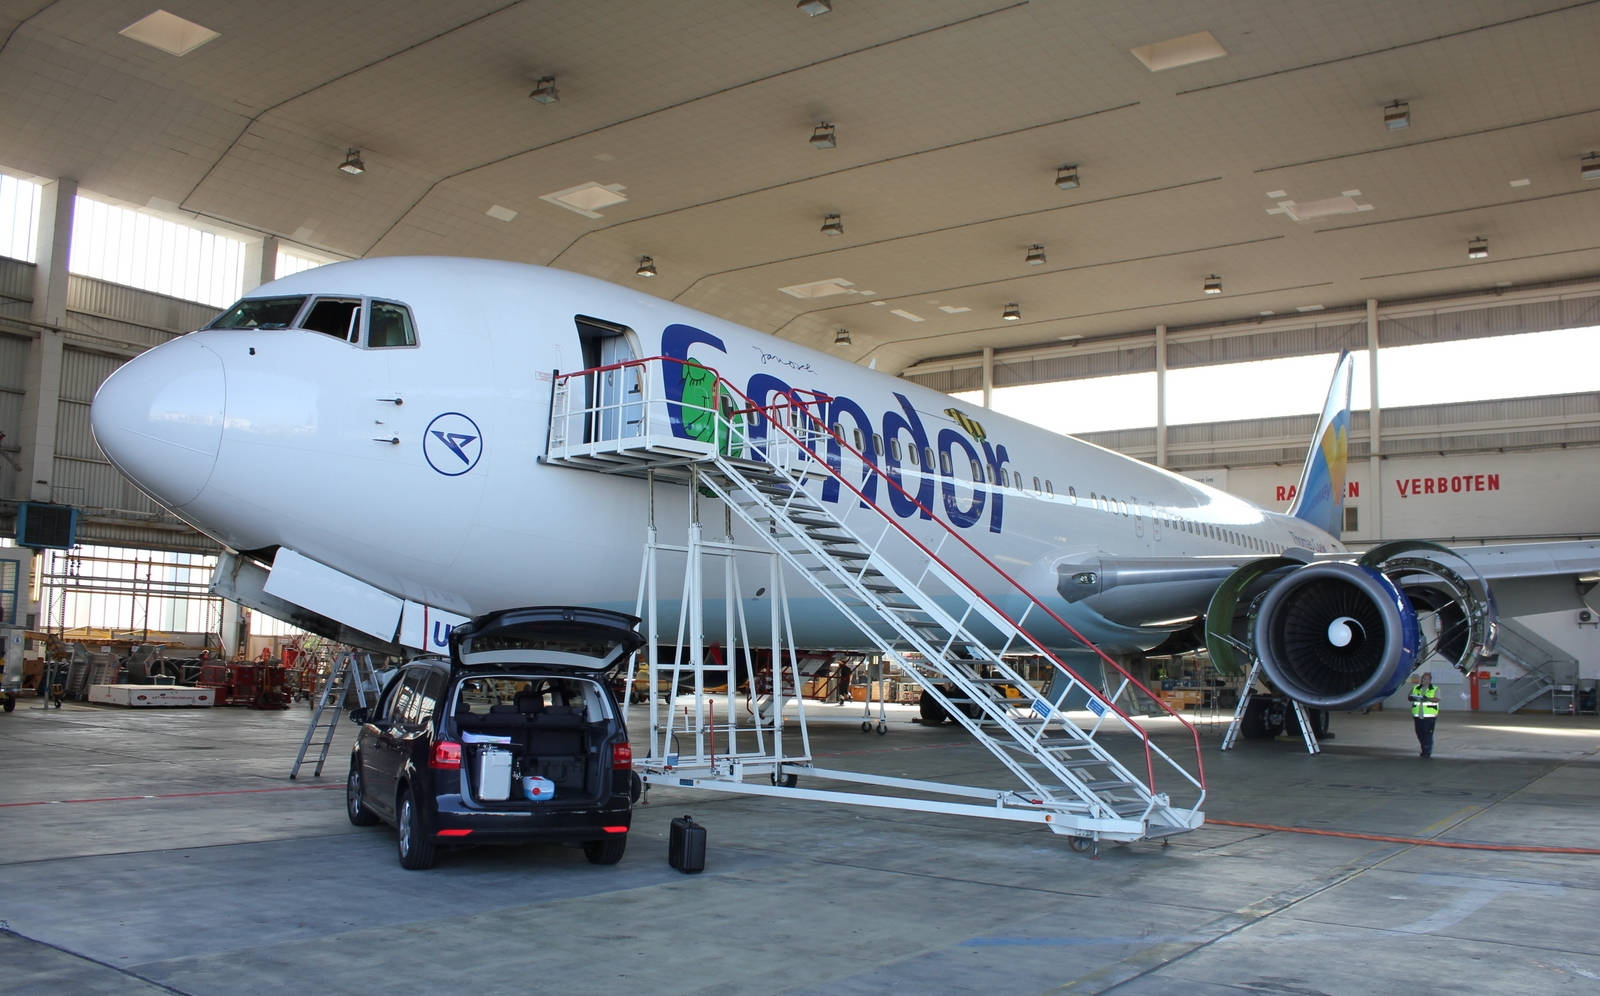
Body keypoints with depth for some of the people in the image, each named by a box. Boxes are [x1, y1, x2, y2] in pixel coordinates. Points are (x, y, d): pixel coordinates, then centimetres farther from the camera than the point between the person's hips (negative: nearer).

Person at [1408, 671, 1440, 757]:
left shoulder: (1435, 689, 4)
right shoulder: (1415, 688, 14)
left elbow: (1437, 699, -10)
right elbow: (1410, 697, 11)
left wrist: (1427, 698, -26)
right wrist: (1413, 698, -12)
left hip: (1429, 716, -4)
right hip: (1418, 715, 4)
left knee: (1428, 734, -8)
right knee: (1420, 734, 6)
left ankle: (1427, 752, -2)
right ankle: (1424, 750, 22)